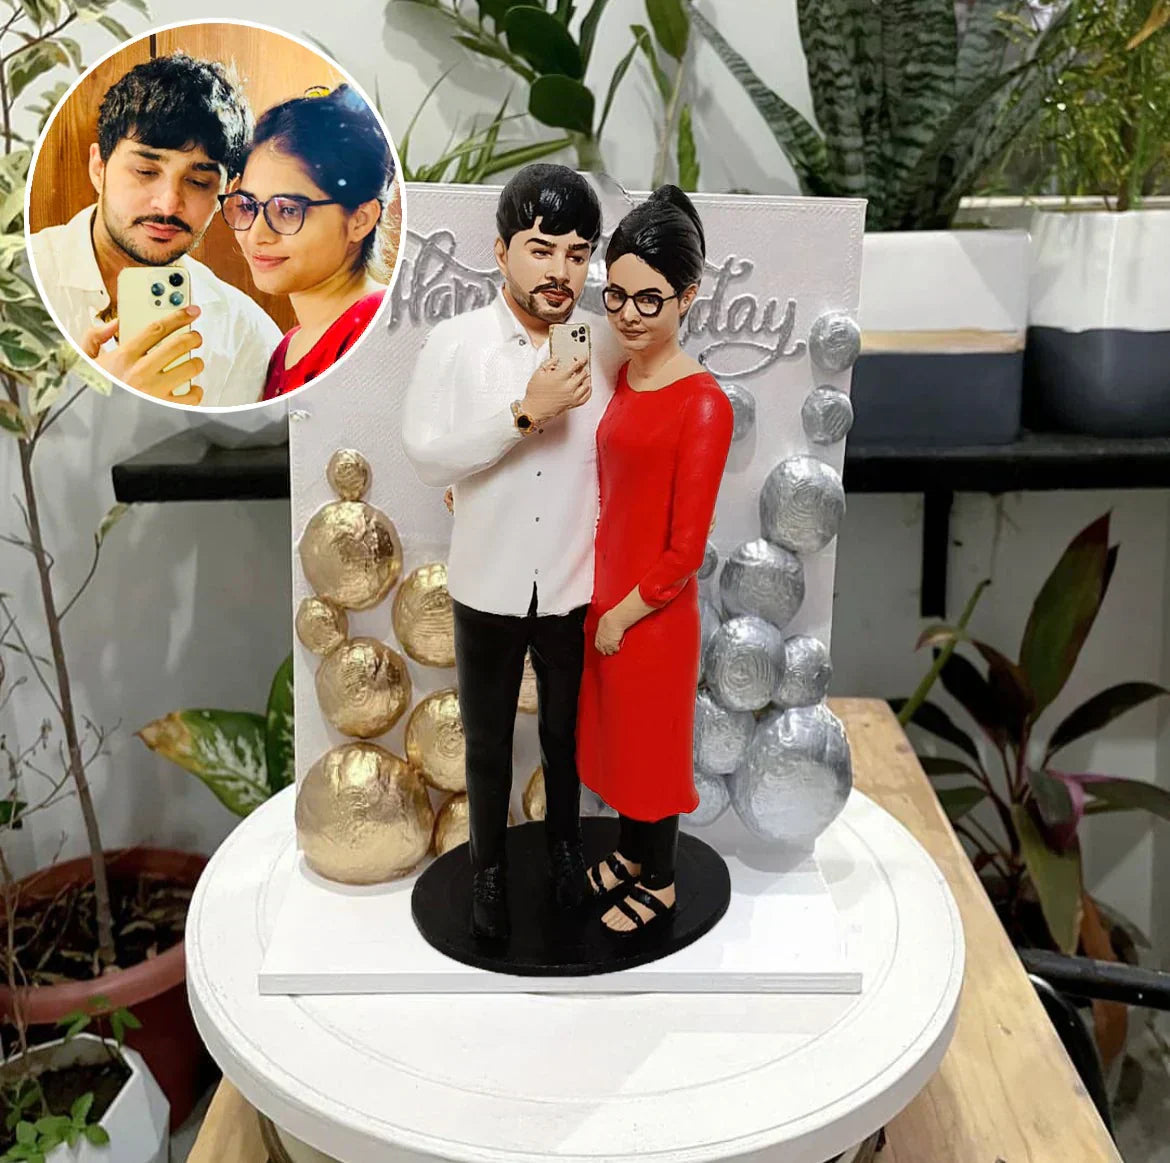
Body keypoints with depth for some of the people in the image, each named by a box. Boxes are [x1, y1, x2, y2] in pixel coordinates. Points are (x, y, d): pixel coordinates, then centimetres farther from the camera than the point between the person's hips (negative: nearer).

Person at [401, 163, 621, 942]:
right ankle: (490, 866, 38)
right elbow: (426, 458, -19)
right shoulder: (454, 343, -13)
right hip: (488, 586, -1)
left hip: (577, 585, 1)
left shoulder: (607, 346, -7)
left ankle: (566, 845, 45)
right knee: (488, 740, 16)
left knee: (567, 732, 21)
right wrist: (525, 414, -29)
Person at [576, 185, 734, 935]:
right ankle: (630, 851, 46)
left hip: (653, 611, -7)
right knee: (615, 731, 23)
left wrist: (624, 614, -13)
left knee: (653, 743, 12)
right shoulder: (622, 377, 1)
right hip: (605, 594, 8)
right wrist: (598, 596, 10)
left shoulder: (703, 405, -23)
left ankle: (660, 883, 35)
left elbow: (686, 550, -21)